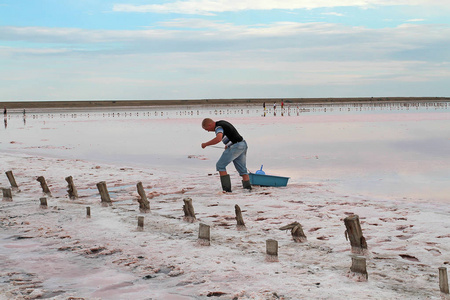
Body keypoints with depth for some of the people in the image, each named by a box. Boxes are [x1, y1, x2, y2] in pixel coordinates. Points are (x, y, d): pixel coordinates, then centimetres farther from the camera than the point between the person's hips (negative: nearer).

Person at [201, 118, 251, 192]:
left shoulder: (218, 127, -13)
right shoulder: (222, 123, 17)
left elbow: (218, 139, -34)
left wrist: (206, 144, -23)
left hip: (235, 146, -10)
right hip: (243, 145, 10)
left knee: (220, 166, -3)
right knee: (242, 169, 13)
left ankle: (227, 188, -8)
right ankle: (248, 188, 10)